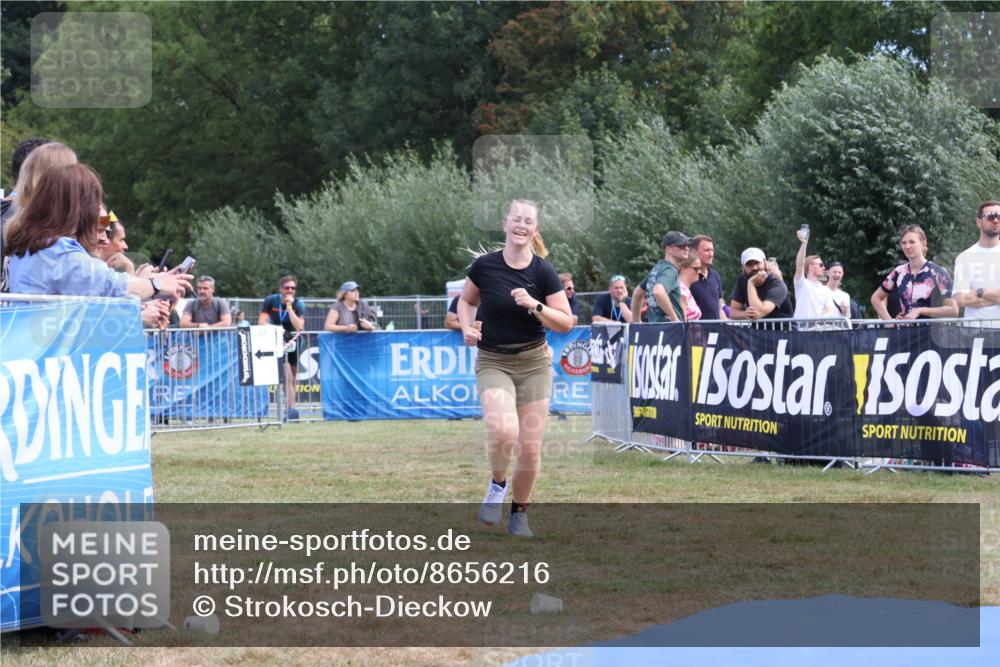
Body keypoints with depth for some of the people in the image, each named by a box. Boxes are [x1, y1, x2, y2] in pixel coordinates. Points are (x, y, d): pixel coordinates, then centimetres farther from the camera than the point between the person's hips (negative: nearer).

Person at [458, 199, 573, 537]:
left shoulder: (543, 272, -6)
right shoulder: (485, 266, -5)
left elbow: (566, 322, -6)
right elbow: (466, 300, 14)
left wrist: (535, 306, -21)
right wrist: (467, 327, -5)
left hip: (534, 363, 1)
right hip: (493, 362, -1)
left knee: (530, 448, 0)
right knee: (502, 430, -27)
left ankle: (519, 512, 25)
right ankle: (497, 484, 4)